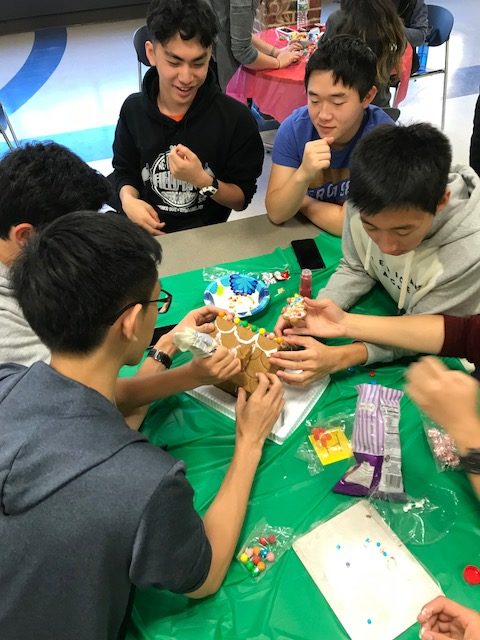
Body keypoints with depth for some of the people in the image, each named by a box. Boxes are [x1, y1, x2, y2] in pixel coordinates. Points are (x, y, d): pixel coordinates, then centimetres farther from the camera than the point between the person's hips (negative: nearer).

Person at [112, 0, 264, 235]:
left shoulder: (236, 117, -11)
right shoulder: (133, 109, -3)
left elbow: (241, 200, -7)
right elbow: (124, 172, 10)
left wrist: (202, 181, -25)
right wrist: (128, 199, -12)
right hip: (149, 233, 1)